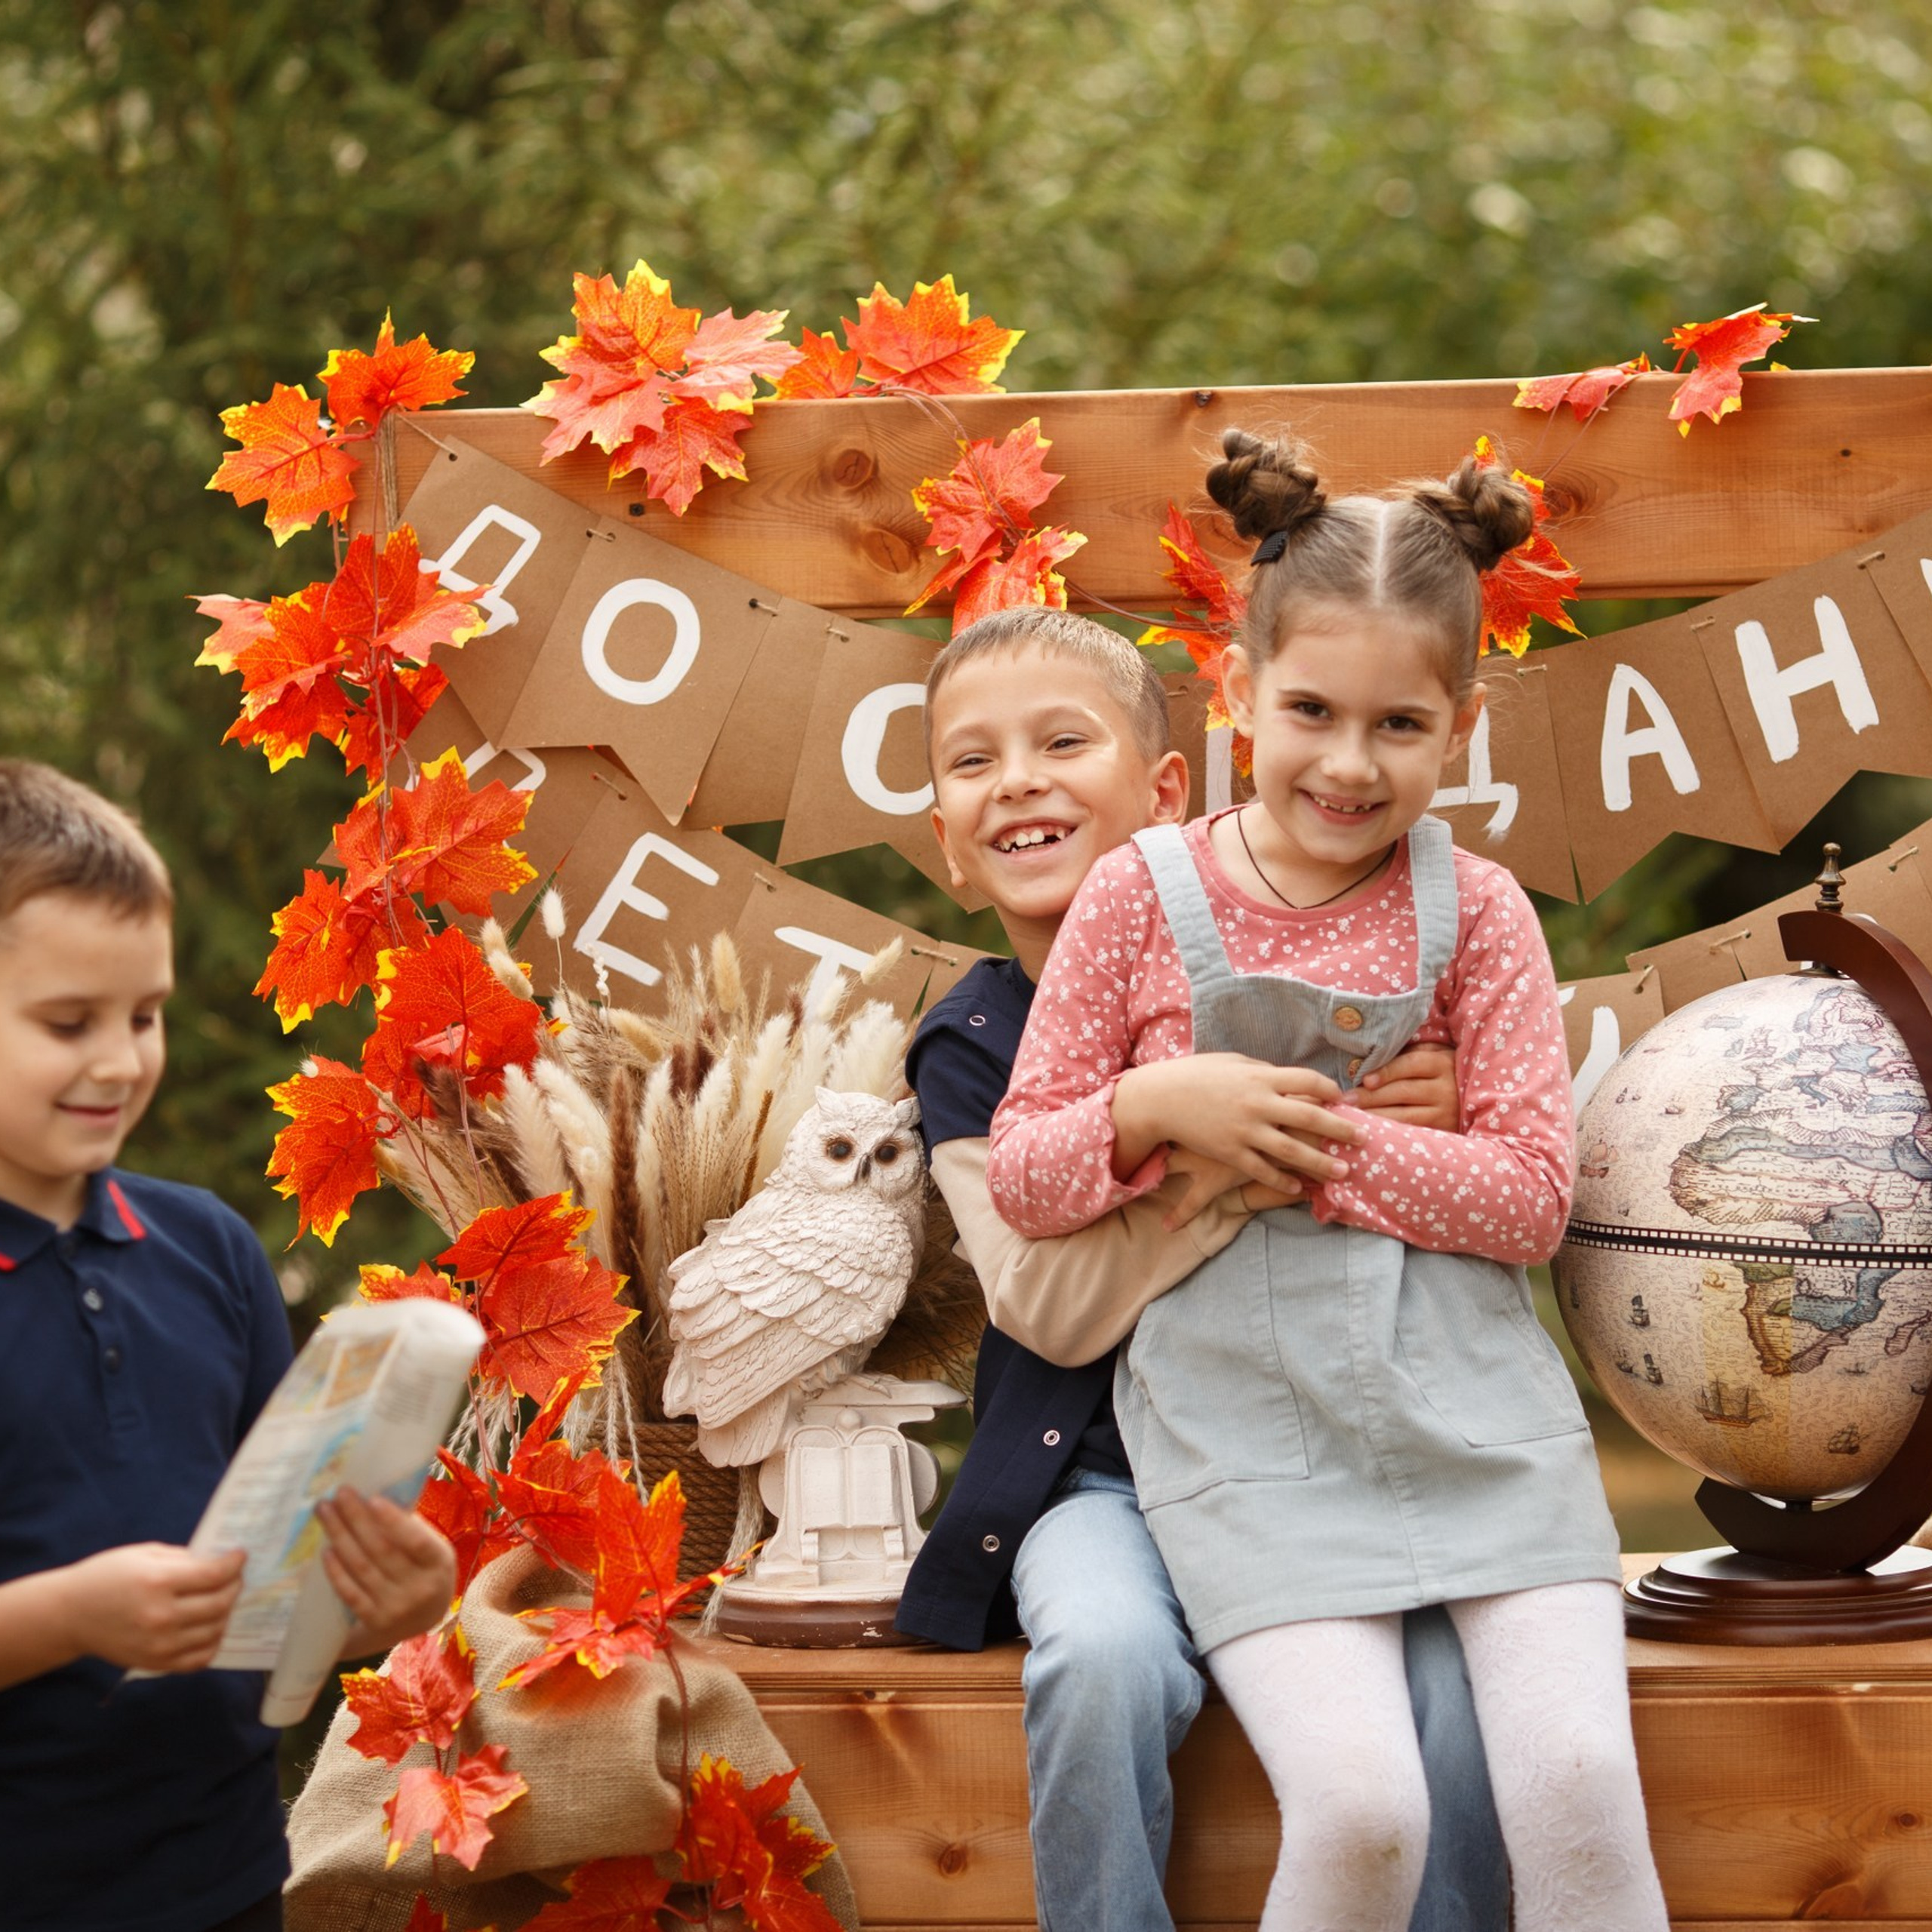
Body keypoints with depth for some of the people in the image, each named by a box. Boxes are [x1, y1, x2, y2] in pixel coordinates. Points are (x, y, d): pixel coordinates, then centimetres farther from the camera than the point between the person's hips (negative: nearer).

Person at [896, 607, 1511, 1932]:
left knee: (1452, 1695, -26)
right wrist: (1210, 1174, -27)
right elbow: (1051, 1308, -11)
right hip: (1107, 1474, 0)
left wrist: (1440, 1114, -17)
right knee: (1106, 1655, -32)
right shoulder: (970, 1052, 3)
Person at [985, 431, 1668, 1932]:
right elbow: (1022, 1174, 5)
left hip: (1469, 1395, 1)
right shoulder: (1142, 896, 3)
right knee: (1362, 1807, -21)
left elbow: (1531, 1196, -3)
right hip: (1240, 1407, -1)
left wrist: (1313, 1144, -12)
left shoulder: (1475, 911, 4)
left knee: (1581, 1783, -15)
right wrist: (1159, 1105, -14)